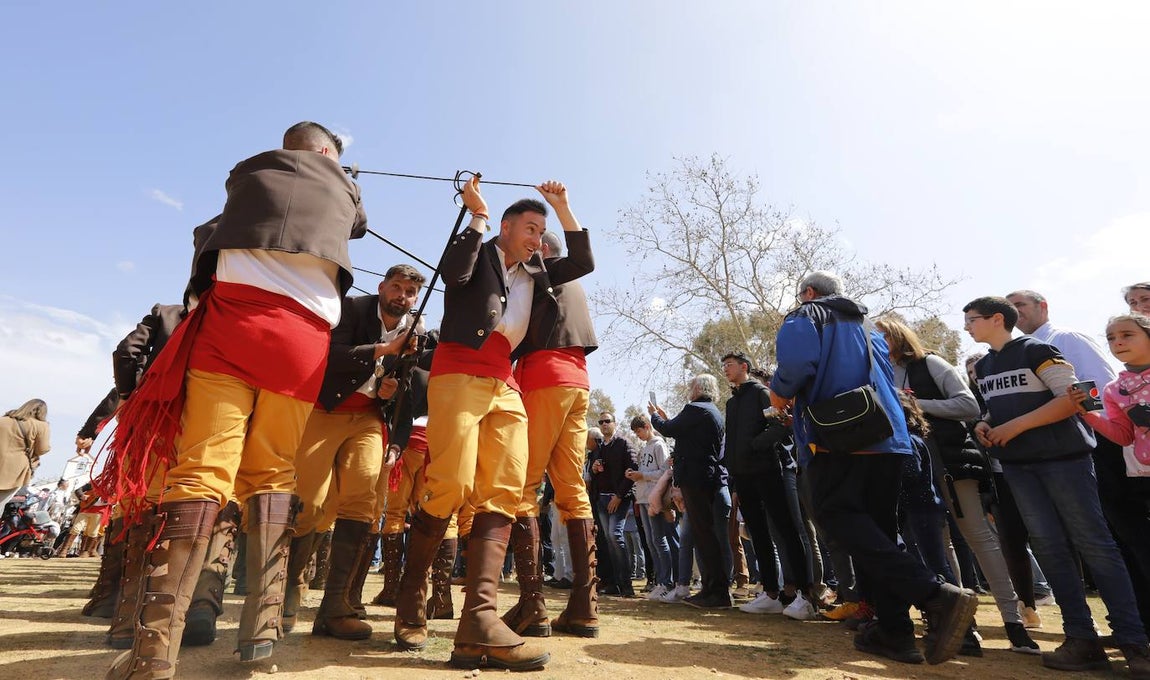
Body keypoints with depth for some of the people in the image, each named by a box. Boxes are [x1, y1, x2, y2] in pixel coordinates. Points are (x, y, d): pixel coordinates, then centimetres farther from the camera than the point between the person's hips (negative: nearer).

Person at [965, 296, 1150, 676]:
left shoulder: (1035, 350, -7)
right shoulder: (982, 367, 14)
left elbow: (1071, 397, -13)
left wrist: (1017, 425, -17)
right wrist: (985, 425, 3)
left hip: (1063, 457, -6)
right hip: (1018, 466, 6)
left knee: (1093, 544, -3)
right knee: (1049, 548, 3)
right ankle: (1083, 639, 8)